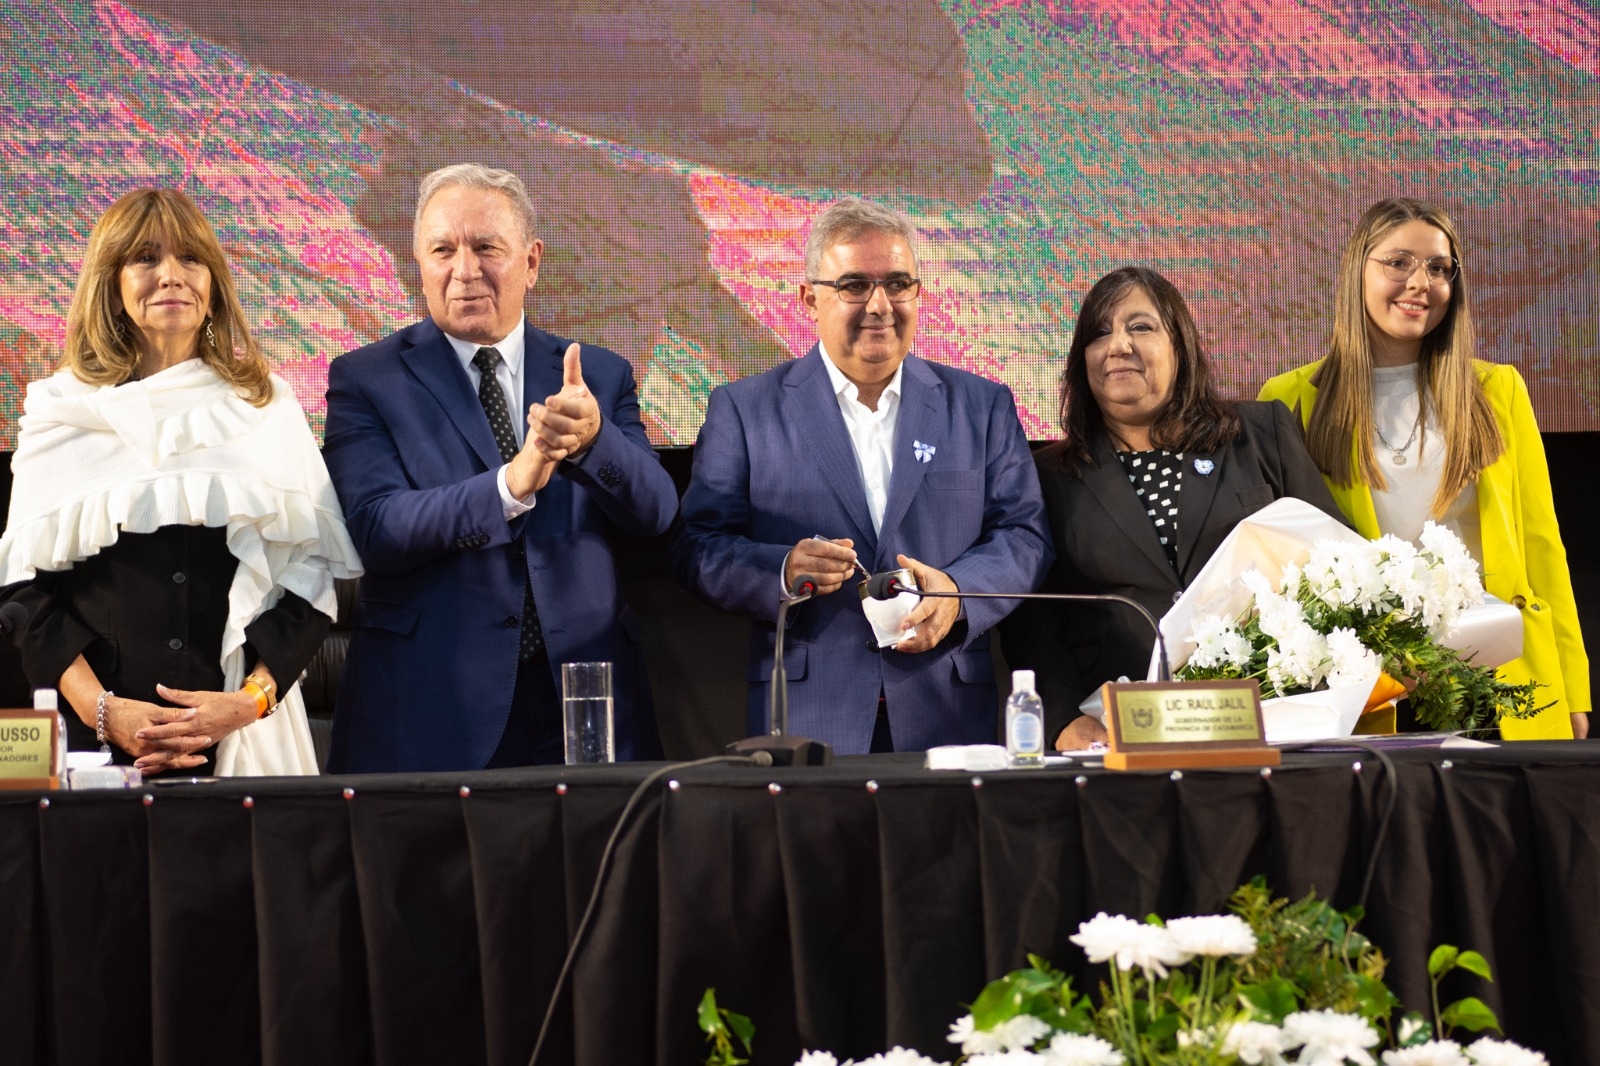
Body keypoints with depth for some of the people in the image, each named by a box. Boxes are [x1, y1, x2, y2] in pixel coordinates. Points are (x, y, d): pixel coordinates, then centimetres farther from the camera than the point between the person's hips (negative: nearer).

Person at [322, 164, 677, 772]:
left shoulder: (601, 377, 10)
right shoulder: (366, 380, 1)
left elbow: (656, 514, -3)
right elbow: (376, 530, -13)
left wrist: (593, 438, -24)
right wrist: (510, 486, -28)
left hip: (584, 696, 3)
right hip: (432, 709, -2)